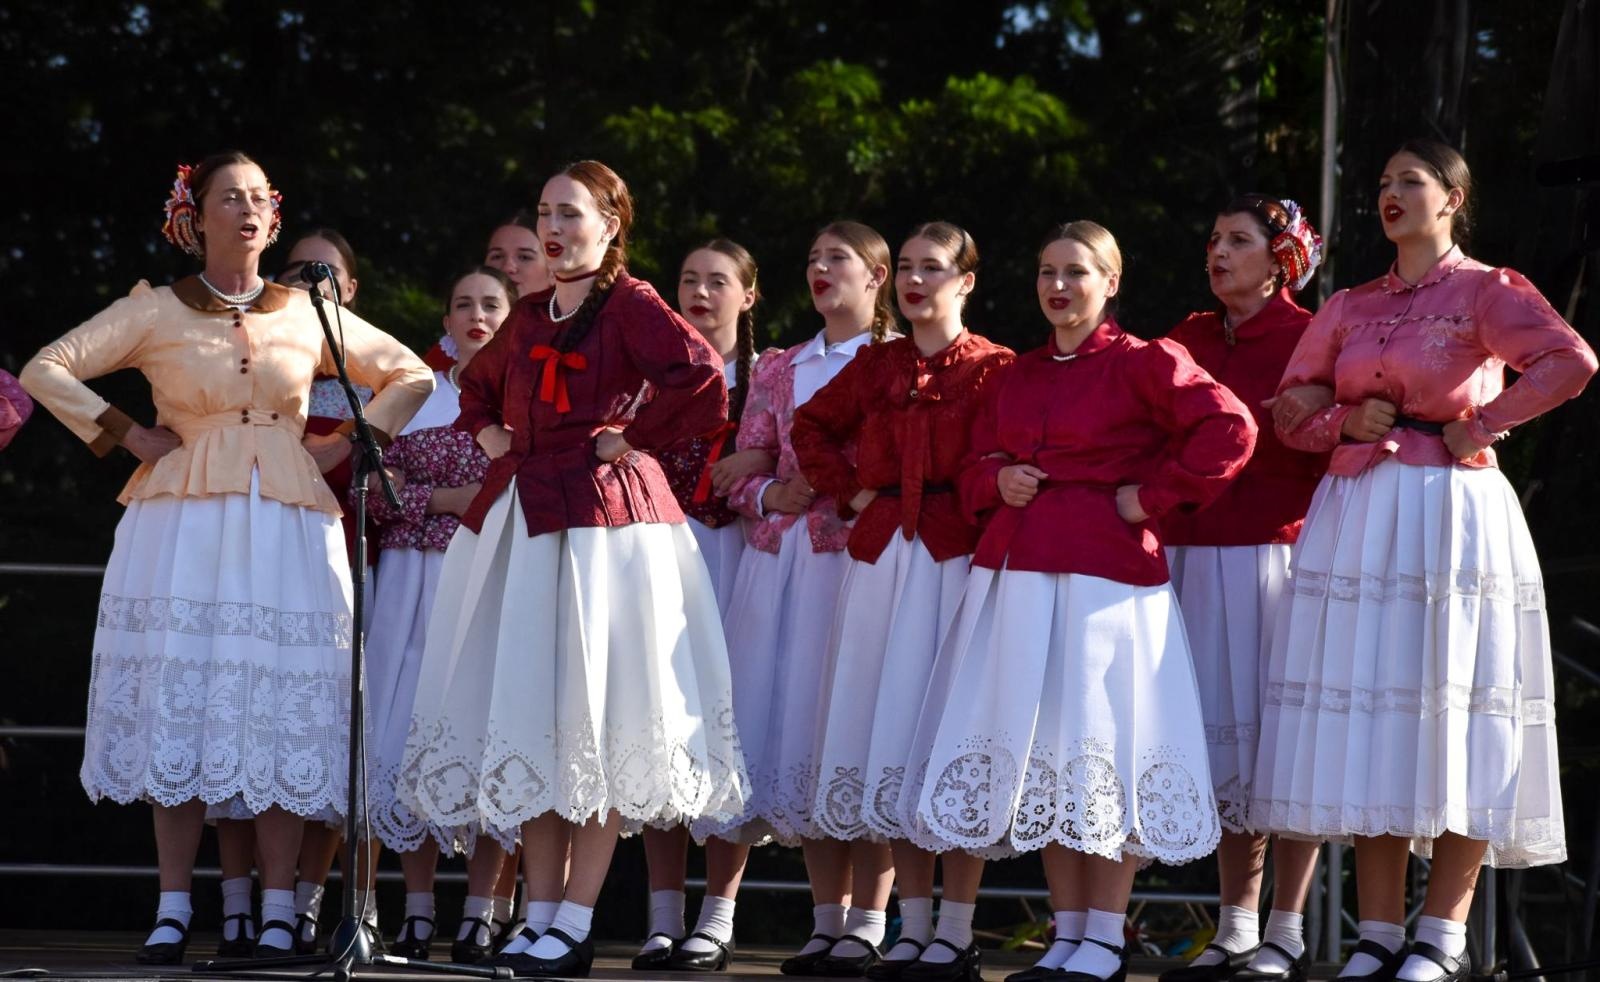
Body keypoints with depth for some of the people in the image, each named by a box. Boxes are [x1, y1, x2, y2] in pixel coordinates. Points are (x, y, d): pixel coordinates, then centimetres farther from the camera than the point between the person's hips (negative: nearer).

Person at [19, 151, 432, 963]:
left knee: (281, 710, -4)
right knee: (180, 705, -4)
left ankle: (277, 915, -1)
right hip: (184, 523, -1)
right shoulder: (156, 312, 6)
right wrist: (125, 434, -1)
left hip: (286, 527, 1)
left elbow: (411, 378, 20)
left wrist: (349, 444, 9)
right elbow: (47, 370, 3)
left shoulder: (307, 318, 11)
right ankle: (172, 913, -2)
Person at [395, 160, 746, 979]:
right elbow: (478, 383, 36)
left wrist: (632, 439, -13)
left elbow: (703, 383, -22)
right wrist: (487, 434, 17)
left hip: (602, 521, -8)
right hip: (521, 523, 8)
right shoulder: (528, 315, 16)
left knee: (595, 719, -5)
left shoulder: (630, 307, -6)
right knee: (528, 720, 6)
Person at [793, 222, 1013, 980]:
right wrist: (848, 491, 14)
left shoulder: (993, 370, -2)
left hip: (955, 561, -5)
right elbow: (812, 425, 26)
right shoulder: (875, 366, 13)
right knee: (890, 743, 4)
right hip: (881, 560, 5)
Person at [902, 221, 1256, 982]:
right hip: (1014, 570, 6)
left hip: (1104, 573, -6)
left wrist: (1156, 495, -10)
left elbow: (1231, 430, -10)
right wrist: (995, 482, 2)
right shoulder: (1013, 378, 18)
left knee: (1102, 749, -6)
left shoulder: (1142, 364, -1)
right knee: (1039, 752, 5)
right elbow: (973, 468, 24)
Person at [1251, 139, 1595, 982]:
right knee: (1367, 714, 1)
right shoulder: (1349, 308, 15)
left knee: (1453, 712, -6)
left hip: (1452, 512, -5)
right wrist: (1347, 421, -5)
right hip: (1356, 514, 5)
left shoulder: (1484, 292, -1)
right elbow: (1290, 413, 15)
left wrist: (1480, 424, -13)